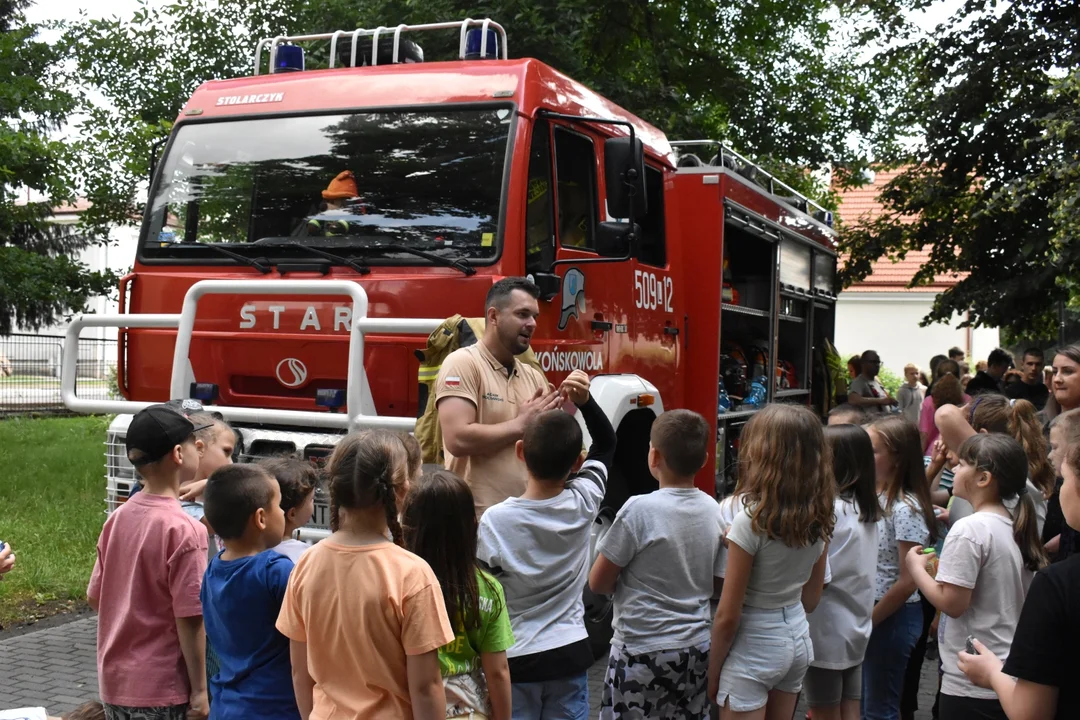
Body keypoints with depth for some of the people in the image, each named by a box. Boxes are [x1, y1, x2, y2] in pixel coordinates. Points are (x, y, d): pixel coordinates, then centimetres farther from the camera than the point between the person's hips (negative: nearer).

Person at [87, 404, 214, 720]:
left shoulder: (117, 518, 1)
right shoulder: (184, 529, -20)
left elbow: (95, 597, 10)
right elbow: (189, 619, -19)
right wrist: (200, 691, -11)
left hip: (115, 682, 7)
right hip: (161, 692, -7)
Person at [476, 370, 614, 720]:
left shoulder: (495, 520, -17)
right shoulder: (583, 503, -10)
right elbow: (606, 444, 7)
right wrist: (585, 401, -7)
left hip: (515, 660, -2)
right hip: (570, 654, 3)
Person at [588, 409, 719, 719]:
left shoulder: (640, 510, -18)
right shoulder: (713, 510, -1)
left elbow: (598, 583, -10)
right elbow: (715, 585, 10)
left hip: (643, 652, -6)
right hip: (696, 648, 6)